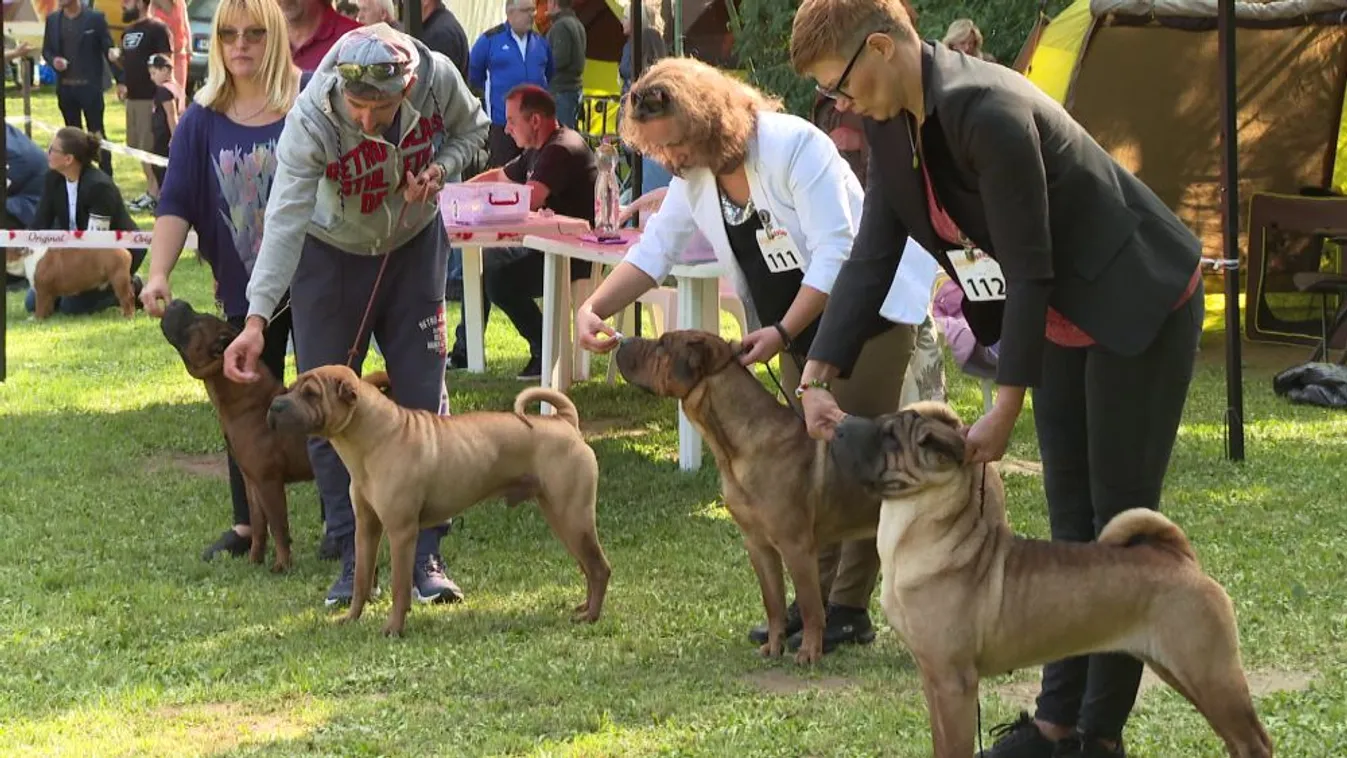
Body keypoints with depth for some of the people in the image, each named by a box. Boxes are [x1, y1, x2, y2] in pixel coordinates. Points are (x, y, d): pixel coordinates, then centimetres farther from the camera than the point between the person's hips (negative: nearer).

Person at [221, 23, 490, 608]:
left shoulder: (438, 78, -26)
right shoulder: (312, 118, -34)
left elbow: (472, 129, -2)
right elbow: (285, 220, -36)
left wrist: (439, 169, -23)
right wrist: (257, 318, -44)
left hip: (414, 245, 2)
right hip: (330, 255, -2)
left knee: (423, 403, 0)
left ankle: (426, 556, 8)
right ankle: (355, 559, 7)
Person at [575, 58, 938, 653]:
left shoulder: (792, 145, -26)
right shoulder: (693, 177, -3)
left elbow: (836, 252, -29)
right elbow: (654, 250, -1)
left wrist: (781, 333, -30)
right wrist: (594, 307, -17)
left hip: (866, 311, -8)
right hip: (796, 330, 8)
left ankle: (850, 609, -5)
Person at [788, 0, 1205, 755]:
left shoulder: (986, 110, -31)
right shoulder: (895, 126, -4)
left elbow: (1028, 268, -28)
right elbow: (873, 258, 0)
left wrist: (1005, 409, -25)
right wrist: (820, 374, -7)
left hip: (1140, 306, -9)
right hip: (1061, 317, 9)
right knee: (1071, 522, 11)